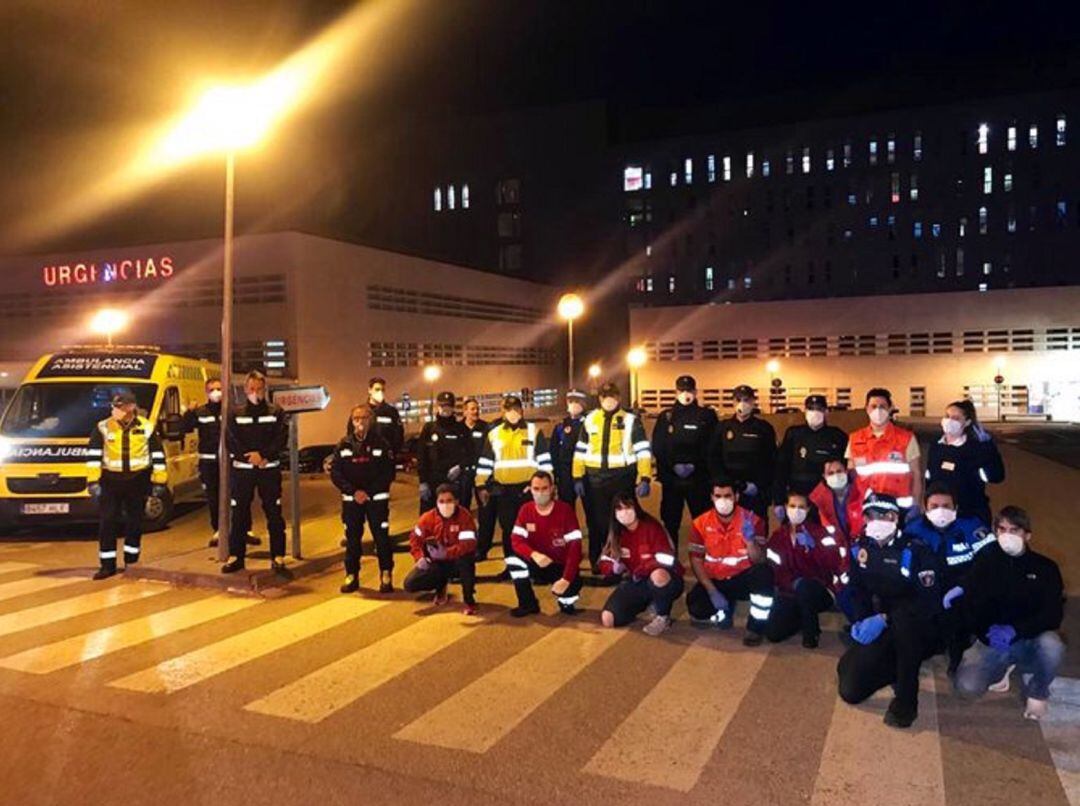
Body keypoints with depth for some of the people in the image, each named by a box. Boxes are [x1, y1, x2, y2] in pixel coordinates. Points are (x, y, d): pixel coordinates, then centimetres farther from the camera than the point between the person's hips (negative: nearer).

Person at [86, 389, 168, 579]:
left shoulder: (146, 428, -3)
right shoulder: (103, 428, -4)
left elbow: (158, 455, 3)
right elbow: (93, 455, -4)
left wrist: (159, 481, 1)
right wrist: (93, 481, -10)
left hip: (138, 480, 0)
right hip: (111, 480, 0)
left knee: (135, 523, 9)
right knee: (106, 522, -3)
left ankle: (131, 562, 24)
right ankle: (107, 565, 5)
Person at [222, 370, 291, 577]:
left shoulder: (276, 412, 5)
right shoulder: (236, 413, 7)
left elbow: (282, 439, -5)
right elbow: (230, 441, -2)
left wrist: (263, 455, -18)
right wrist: (249, 457, -16)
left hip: (269, 468, -1)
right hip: (242, 469, 1)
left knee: (274, 515, 0)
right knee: (239, 514, 5)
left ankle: (278, 559, 5)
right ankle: (235, 556, 15)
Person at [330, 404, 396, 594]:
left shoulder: (381, 443, -3)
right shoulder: (344, 445, 3)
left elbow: (389, 473, -5)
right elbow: (335, 473, -1)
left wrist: (369, 492, -13)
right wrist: (353, 491, -13)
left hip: (376, 499, -2)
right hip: (351, 499, 2)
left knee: (381, 537, -4)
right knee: (352, 538, 7)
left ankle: (386, 575, 7)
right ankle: (351, 576, 18)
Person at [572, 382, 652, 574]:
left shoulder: (631, 420, 0)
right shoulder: (590, 420, 7)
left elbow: (643, 450, -4)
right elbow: (580, 450, 9)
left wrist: (645, 478, -12)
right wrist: (578, 477, 4)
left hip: (622, 478, -2)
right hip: (595, 479, 2)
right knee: (597, 522, 8)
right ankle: (597, 563, 21)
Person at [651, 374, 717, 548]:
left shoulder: (707, 416, 4)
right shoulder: (665, 417, 7)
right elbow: (657, 448, 2)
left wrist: (694, 465, -13)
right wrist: (674, 465, -12)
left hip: (698, 478, -1)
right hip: (671, 478, 1)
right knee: (670, 521, 6)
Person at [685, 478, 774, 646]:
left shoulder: (752, 520, -11)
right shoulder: (701, 523, -7)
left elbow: (759, 561, -16)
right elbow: (696, 560, -6)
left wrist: (750, 538, -36)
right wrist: (712, 591, -17)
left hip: (744, 579, -1)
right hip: (715, 581, 1)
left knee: (764, 572, -33)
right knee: (695, 606, -27)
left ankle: (756, 625, -14)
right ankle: (724, 613, 9)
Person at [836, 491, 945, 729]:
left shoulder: (916, 549, -16)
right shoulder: (859, 549, 0)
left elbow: (929, 600, -23)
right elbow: (855, 592, 5)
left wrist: (885, 618, -28)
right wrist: (861, 621, -14)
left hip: (916, 634, -4)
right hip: (876, 632, 4)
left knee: (902, 615, -40)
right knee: (851, 690, -12)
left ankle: (906, 701, -24)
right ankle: (895, 669, 19)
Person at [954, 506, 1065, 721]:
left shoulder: (1045, 567, -3)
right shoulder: (984, 562, 1)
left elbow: (1053, 614, -13)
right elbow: (968, 605, 0)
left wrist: (1015, 630, -27)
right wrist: (990, 630, -20)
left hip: (1030, 641, -1)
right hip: (990, 641, 1)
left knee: (1051, 645, -36)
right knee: (967, 686, -22)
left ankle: (1038, 693, -2)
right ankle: (1004, 666, 14)